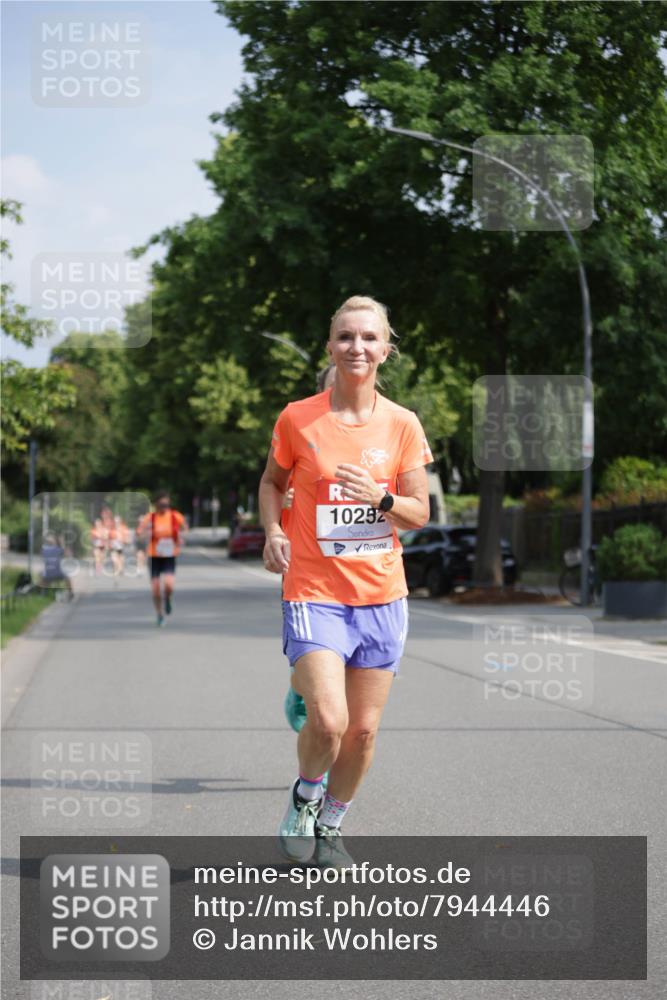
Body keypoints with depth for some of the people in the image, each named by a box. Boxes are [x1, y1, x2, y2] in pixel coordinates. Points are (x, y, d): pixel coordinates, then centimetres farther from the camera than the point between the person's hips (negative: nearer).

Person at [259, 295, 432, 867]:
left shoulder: (402, 425, 1)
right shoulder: (298, 419, -3)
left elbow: (420, 514, 4)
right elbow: (273, 482, 14)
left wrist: (380, 497, -16)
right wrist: (273, 531, -5)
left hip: (382, 595, 3)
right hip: (314, 591, -2)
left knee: (364, 730, 6)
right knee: (328, 720, -18)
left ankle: (329, 827, 30)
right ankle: (305, 796, 14)